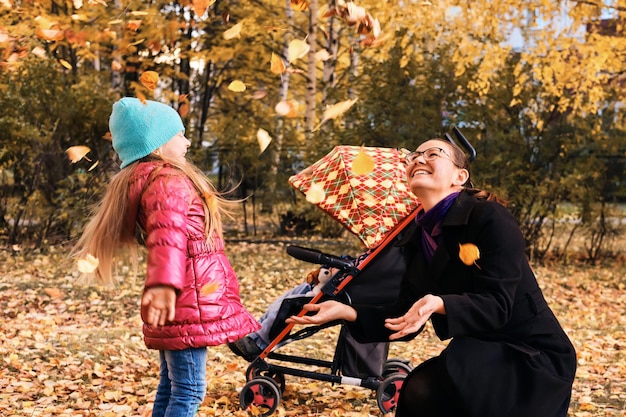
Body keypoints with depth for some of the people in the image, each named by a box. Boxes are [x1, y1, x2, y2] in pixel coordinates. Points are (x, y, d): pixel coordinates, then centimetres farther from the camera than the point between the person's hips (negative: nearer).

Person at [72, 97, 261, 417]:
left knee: (170, 386, 16)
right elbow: (168, 232, -35)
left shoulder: (141, 181, 15)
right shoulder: (168, 181, -16)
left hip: (175, 304, 10)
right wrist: (163, 283, -50)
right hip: (188, 304, -10)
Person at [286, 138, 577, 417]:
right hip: (478, 356, 7)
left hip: (533, 357, -6)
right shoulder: (417, 237, 5)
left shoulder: (490, 217, -16)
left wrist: (439, 304, -42)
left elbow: (496, 306, -24)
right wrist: (347, 312, -11)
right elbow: (406, 317, 3)